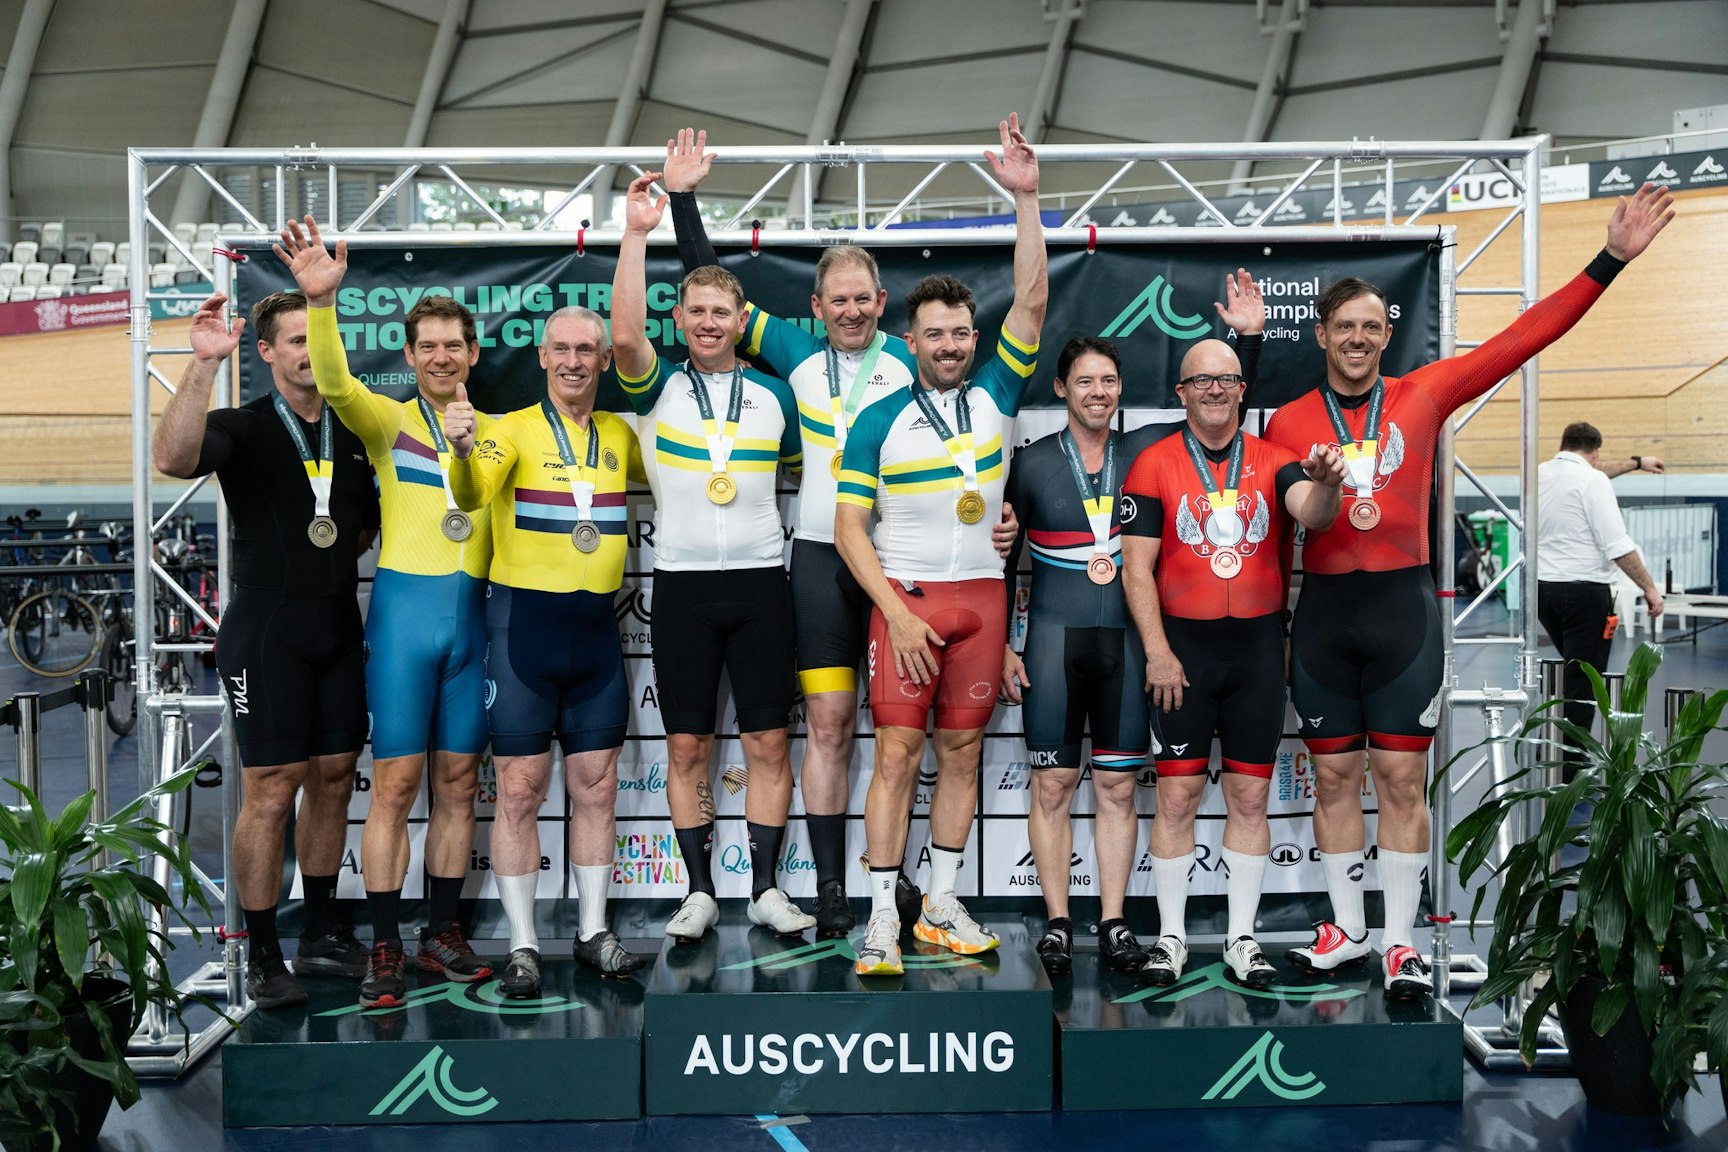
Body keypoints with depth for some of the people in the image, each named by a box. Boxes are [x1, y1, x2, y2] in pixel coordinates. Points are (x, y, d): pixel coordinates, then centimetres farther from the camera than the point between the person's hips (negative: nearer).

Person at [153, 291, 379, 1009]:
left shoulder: (351, 432, 12)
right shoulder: (243, 428, -5)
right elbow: (172, 458, -27)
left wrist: (339, 552, 6)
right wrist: (204, 363, -32)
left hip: (338, 628, 6)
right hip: (267, 633, -6)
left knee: (334, 780, 10)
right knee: (271, 792, -5)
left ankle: (322, 935, 23)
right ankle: (262, 958, 5)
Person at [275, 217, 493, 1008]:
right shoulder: (388, 421, 2)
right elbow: (335, 383, -19)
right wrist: (321, 300, -34)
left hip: (474, 612, 3)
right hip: (406, 606, -3)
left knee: (458, 781, 9)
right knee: (395, 784, -2)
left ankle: (443, 935, 21)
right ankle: (385, 950, 8)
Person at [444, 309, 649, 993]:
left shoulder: (621, 435, 10)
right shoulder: (514, 429, -4)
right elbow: (473, 494, -21)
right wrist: (464, 447, -43)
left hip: (596, 626, 4)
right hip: (523, 621, -4)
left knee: (596, 787, 10)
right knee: (519, 790, 0)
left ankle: (594, 934, 23)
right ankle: (522, 946, 10)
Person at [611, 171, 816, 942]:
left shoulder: (774, 395, 9)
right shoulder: (659, 386, 3)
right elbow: (625, 335, -16)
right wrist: (636, 234, -19)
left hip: (760, 580, 1)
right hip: (683, 582, -1)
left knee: (767, 742, 2)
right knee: (687, 746, 4)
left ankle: (766, 888, 13)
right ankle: (700, 891, 15)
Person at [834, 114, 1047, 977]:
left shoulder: (995, 393, 4)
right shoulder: (879, 422, -3)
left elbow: (1032, 300, -6)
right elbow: (848, 528, -3)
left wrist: (1026, 200, -14)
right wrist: (896, 612, -12)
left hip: (981, 597, 3)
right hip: (904, 597, -3)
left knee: (962, 752, 9)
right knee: (898, 752, -4)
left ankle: (941, 905, 20)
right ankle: (882, 917, 3)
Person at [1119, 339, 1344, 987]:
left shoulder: (1274, 462, 6)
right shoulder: (1155, 465, 1)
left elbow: (1312, 516, -13)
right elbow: (1136, 568, -3)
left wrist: (1325, 484, -36)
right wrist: (1157, 651, -11)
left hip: (1258, 646, 2)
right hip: (1182, 646, -2)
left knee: (1249, 795, 7)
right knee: (1178, 794, 0)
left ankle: (1242, 938, 17)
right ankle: (1171, 935, 12)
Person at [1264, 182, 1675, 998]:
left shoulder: (1423, 395, 3)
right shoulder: (1287, 422, 5)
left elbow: (1525, 337, 1)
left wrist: (1612, 259, -2)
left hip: (1403, 606, -1)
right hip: (1322, 610, 1)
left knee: (1402, 777, 2)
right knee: (1334, 776, 8)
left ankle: (1399, 941, 12)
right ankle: (1347, 930, 22)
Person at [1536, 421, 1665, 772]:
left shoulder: (1540, 474, 11)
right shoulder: (1592, 481, -11)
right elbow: (1618, 546, -16)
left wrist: (1635, 462, 43)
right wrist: (1649, 588, -6)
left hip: (1543, 586, 8)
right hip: (1585, 590, -7)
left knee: (1573, 672, 20)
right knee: (1583, 683, -4)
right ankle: (1572, 768, -4)